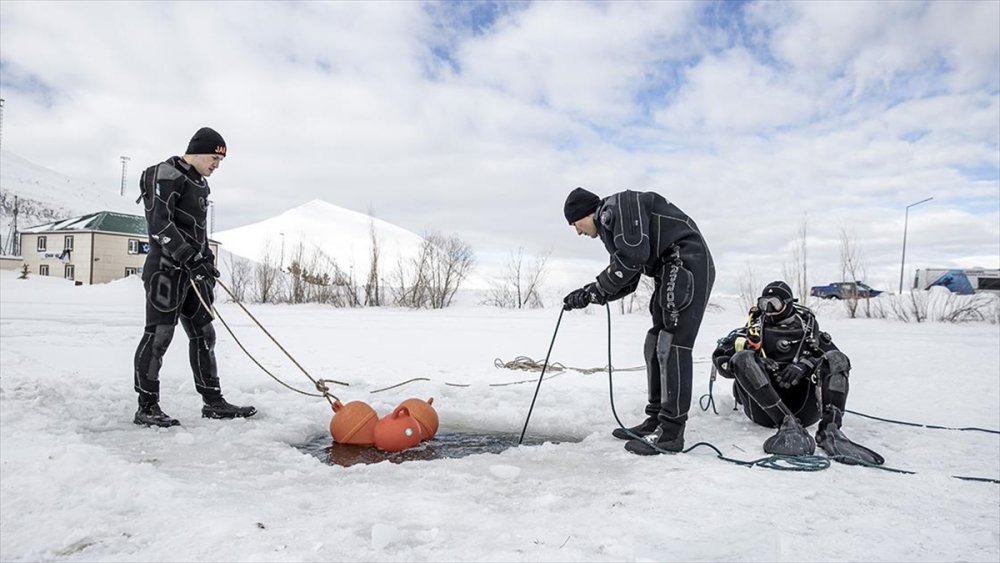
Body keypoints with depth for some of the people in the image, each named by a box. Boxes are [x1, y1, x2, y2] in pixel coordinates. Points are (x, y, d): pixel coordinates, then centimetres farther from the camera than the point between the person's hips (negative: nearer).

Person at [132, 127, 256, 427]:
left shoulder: (200, 183, 20)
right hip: (166, 268, -9)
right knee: (159, 334, -6)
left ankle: (213, 402, 15)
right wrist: (189, 256, -24)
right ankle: (147, 407, 4)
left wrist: (207, 261, 19)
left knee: (204, 334, 9)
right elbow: (159, 224, -20)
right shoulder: (166, 175, -10)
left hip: (193, 269, 10)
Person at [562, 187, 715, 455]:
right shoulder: (611, 223, 22)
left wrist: (596, 288, -12)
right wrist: (588, 294, 8)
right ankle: (657, 420, 16)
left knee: (672, 346, -12)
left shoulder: (617, 206, -8)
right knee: (655, 346, 10)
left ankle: (671, 431, -8)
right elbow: (626, 281, 19)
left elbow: (634, 255, -21)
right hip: (671, 273, 11)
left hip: (688, 265, -11)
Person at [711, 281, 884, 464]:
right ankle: (788, 425, -39)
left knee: (836, 359, -12)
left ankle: (829, 429, -35)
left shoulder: (807, 328, 19)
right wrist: (744, 367, -9)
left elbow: (836, 358, 5)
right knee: (742, 358, -23)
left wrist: (805, 365, -13)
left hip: (802, 407, 1)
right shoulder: (753, 329, 19)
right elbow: (720, 355, 10)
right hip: (764, 407, 0)